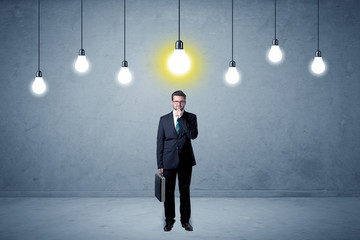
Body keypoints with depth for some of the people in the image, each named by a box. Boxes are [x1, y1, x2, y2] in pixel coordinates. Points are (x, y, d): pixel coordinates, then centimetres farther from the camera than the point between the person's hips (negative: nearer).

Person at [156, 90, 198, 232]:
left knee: (185, 192, 8)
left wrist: (181, 118, -17)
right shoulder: (164, 119, 4)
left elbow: (193, 135, -16)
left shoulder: (191, 117, 2)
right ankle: (169, 221, 20)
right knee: (168, 192, 7)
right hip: (169, 162, 0)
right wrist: (159, 164, -1)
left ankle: (185, 220, 20)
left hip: (185, 161, 0)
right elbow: (160, 142, 3)